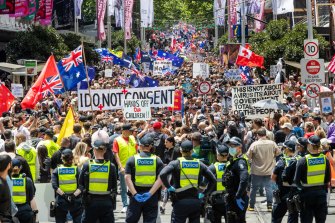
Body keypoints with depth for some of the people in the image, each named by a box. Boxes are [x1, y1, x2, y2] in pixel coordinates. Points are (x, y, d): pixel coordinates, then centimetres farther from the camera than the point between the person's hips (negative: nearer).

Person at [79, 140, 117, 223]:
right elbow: (114, 186, 3)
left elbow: (81, 184, 0)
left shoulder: (87, 165, -6)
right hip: (106, 202, 1)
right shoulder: (111, 166, -4)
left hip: (91, 201, 0)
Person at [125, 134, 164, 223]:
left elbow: (127, 178, -10)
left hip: (136, 196, 0)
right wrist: (150, 193, -14)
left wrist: (135, 194, -13)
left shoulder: (132, 159, 0)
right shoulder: (157, 160, 0)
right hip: (151, 197, 0)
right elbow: (160, 179, -10)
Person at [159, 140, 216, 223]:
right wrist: (204, 193, 9)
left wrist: (169, 187, -8)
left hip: (180, 201, -3)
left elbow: (162, 174, -21)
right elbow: (213, 180, 4)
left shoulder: (176, 163, -5)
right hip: (195, 200, 3)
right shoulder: (199, 164, 5)